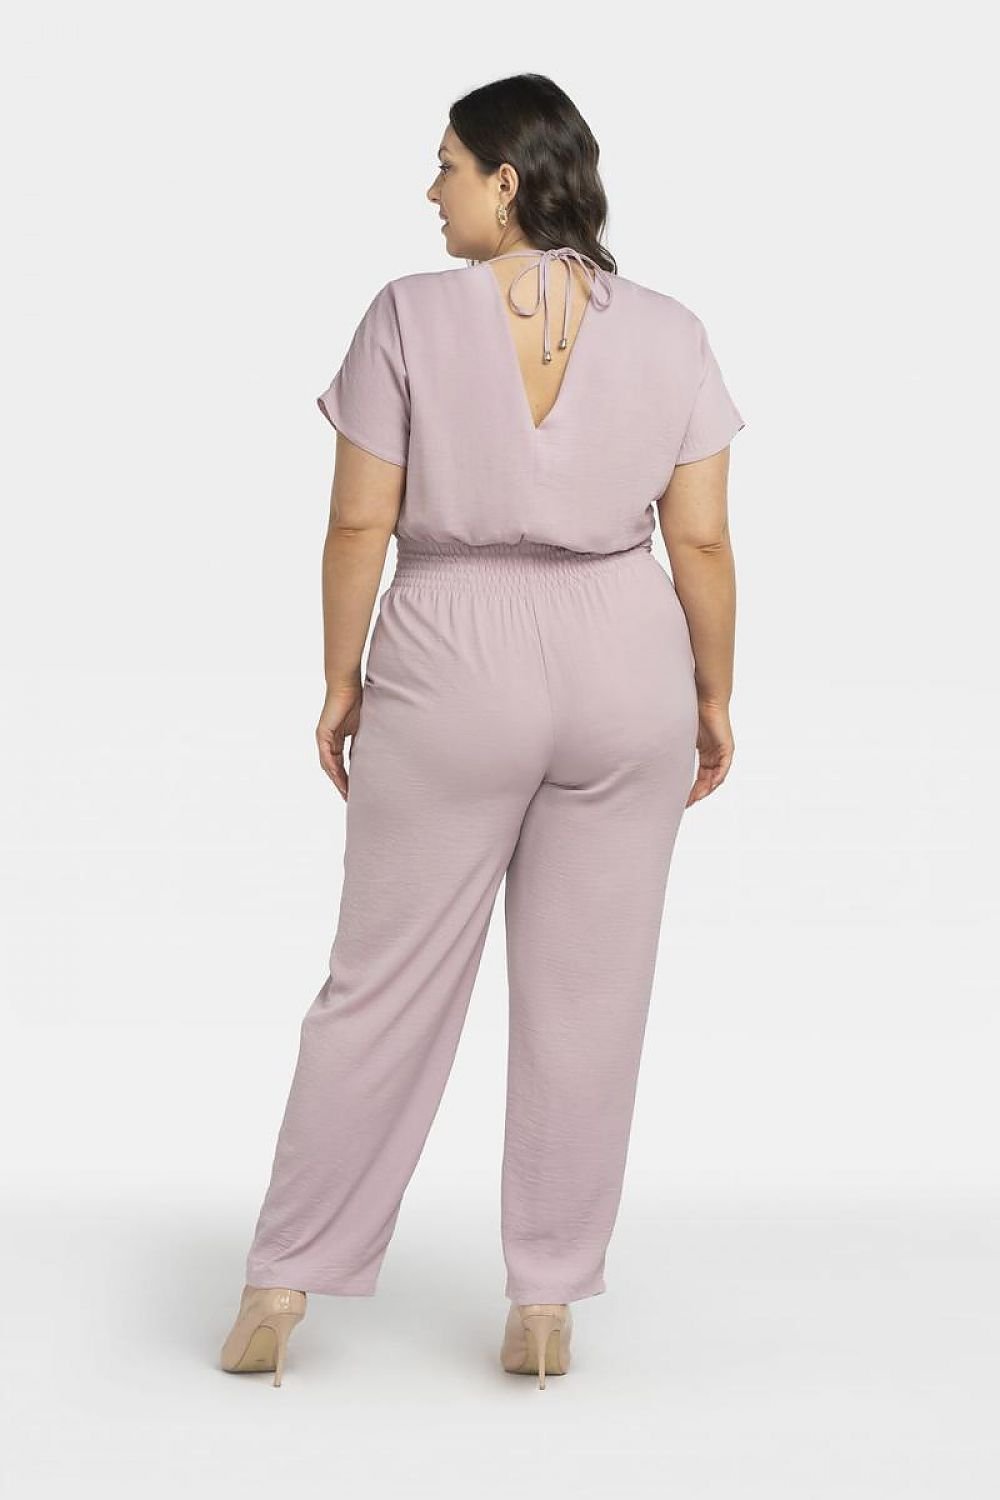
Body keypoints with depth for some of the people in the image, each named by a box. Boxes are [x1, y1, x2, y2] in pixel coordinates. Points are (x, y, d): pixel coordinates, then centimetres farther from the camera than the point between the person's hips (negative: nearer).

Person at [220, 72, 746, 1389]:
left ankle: (282, 1285, 14)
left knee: (385, 985, 7)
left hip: (455, 670, -1)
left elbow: (360, 523, -7)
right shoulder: (668, 333, -1)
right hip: (622, 676, 2)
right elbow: (702, 541, -3)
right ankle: (548, 1302, 13)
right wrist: (715, 696, 9)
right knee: (587, 995, 8)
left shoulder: (412, 315, -8)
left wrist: (341, 682, 4)